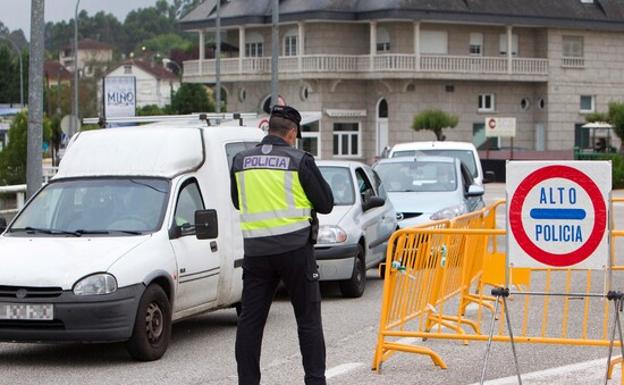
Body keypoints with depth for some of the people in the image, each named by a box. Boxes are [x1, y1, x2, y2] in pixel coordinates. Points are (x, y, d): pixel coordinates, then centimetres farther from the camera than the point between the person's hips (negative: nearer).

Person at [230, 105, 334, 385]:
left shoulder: (241, 161, 5)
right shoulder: (300, 161, -7)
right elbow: (326, 203, -2)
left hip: (256, 250, 3)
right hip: (295, 247, -3)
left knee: (250, 319, 8)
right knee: (308, 319, 5)